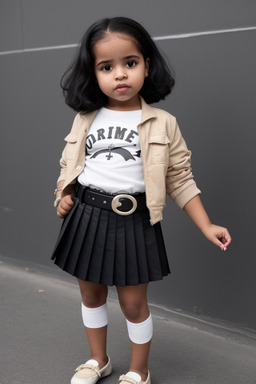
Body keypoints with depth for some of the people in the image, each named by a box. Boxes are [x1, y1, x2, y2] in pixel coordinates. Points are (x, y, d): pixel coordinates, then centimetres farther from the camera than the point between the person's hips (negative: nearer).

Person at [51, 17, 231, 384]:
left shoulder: (163, 124, -6)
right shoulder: (85, 120, 2)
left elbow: (180, 179, -2)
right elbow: (68, 166, 14)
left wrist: (206, 226, -6)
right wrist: (64, 196, -3)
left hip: (133, 223, -3)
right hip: (86, 218, 4)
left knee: (133, 302, 7)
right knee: (91, 294, 18)